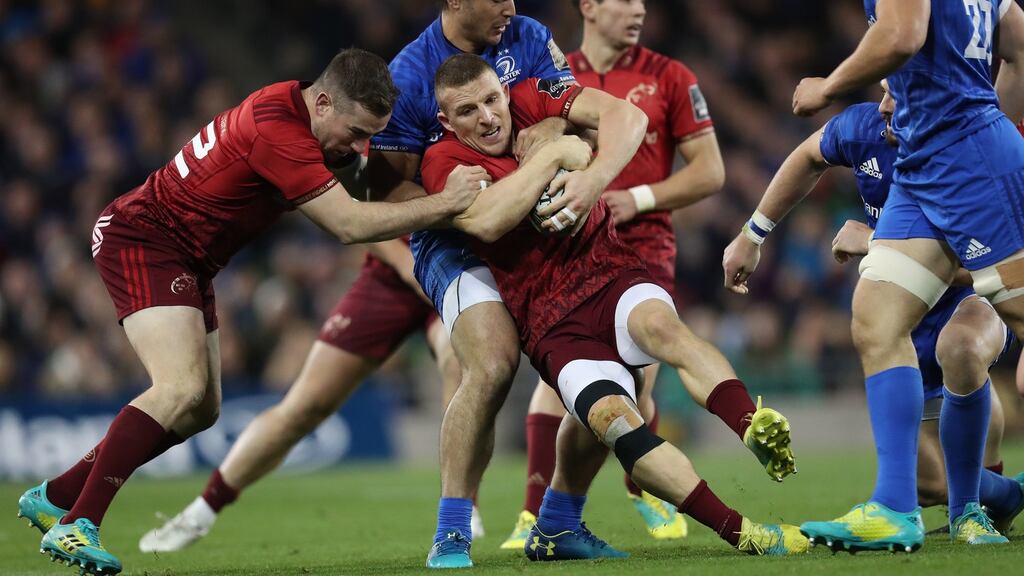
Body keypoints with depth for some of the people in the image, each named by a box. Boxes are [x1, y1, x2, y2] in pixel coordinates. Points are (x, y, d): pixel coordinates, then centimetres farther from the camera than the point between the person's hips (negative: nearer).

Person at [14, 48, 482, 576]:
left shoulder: (312, 117, 1)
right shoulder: (277, 130, -29)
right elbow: (350, 225, -29)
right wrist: (444, 203, -25)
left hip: (188, 262, 10)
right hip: (142, 240, -10)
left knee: (201, 411, 10)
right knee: (181, 389, -26)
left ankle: (53, 498, 19)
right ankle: (74, 527, -23)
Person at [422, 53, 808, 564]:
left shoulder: (531, 100, 7)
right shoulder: (444, 162, 0)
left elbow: (627, 117, -6)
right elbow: (486, 221, -20)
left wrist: (594, 175, -24)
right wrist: (555, 152, -14)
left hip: (609, 273, 2)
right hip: (549, 322, -2)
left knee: (659, 323, -36)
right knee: (613, 417, -28)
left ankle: (758, 430, -50)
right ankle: (741, 532, -34)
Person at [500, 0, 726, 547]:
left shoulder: (668, 76, 3)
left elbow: (710, 171, 2)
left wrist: (639, 199, -9)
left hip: (644, 248, -1)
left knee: (634, 384, -5)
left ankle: (643, 487, 24)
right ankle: (537, 515, -8)